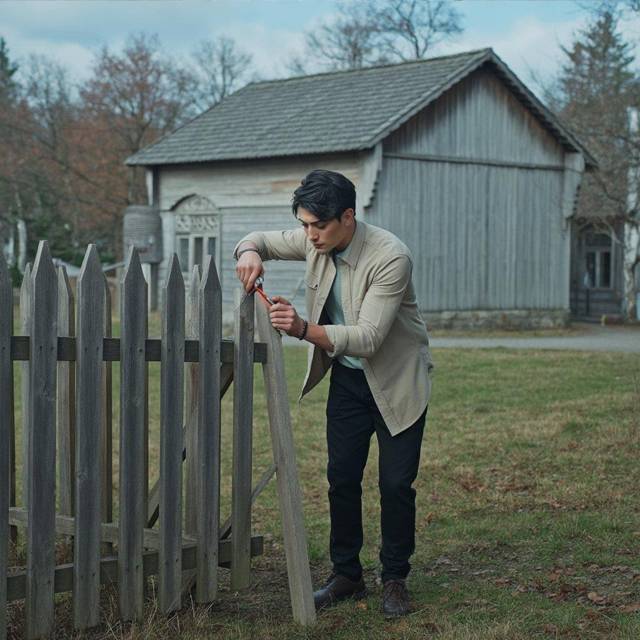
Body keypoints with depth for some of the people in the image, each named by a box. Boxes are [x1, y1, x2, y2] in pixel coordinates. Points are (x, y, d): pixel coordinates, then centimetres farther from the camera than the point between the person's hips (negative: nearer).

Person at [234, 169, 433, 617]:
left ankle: (395, 580, 13)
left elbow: (368, 339, -34)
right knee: (342, 478, 4)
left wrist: (305, 329, -47)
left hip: (398, 379, -5)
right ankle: (347, 575, 17)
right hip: (347, 378, 5)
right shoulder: (314, 241, -10)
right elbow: (261, 240, 6)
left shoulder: (390, 257, -29)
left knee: (396, 484, -4)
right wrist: (249, 252, -19)